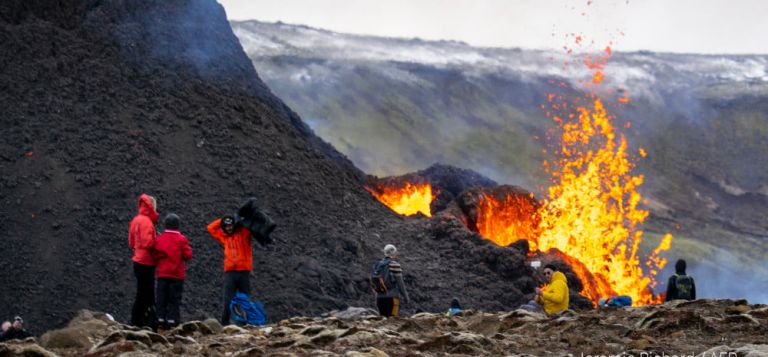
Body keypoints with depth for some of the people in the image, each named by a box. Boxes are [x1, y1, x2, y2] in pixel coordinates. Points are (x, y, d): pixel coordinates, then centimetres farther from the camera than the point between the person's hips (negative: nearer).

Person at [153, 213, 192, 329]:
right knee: (174, 299, 1)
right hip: (177, 274, -2)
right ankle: (173, 321, -3)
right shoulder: (181, 239, -7)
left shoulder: (159, 239, 1)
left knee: (161, 299, 7)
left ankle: (161, 321, 6)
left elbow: (155, 256, 2)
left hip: (162, 274, 3)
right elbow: (188, 255, -8)